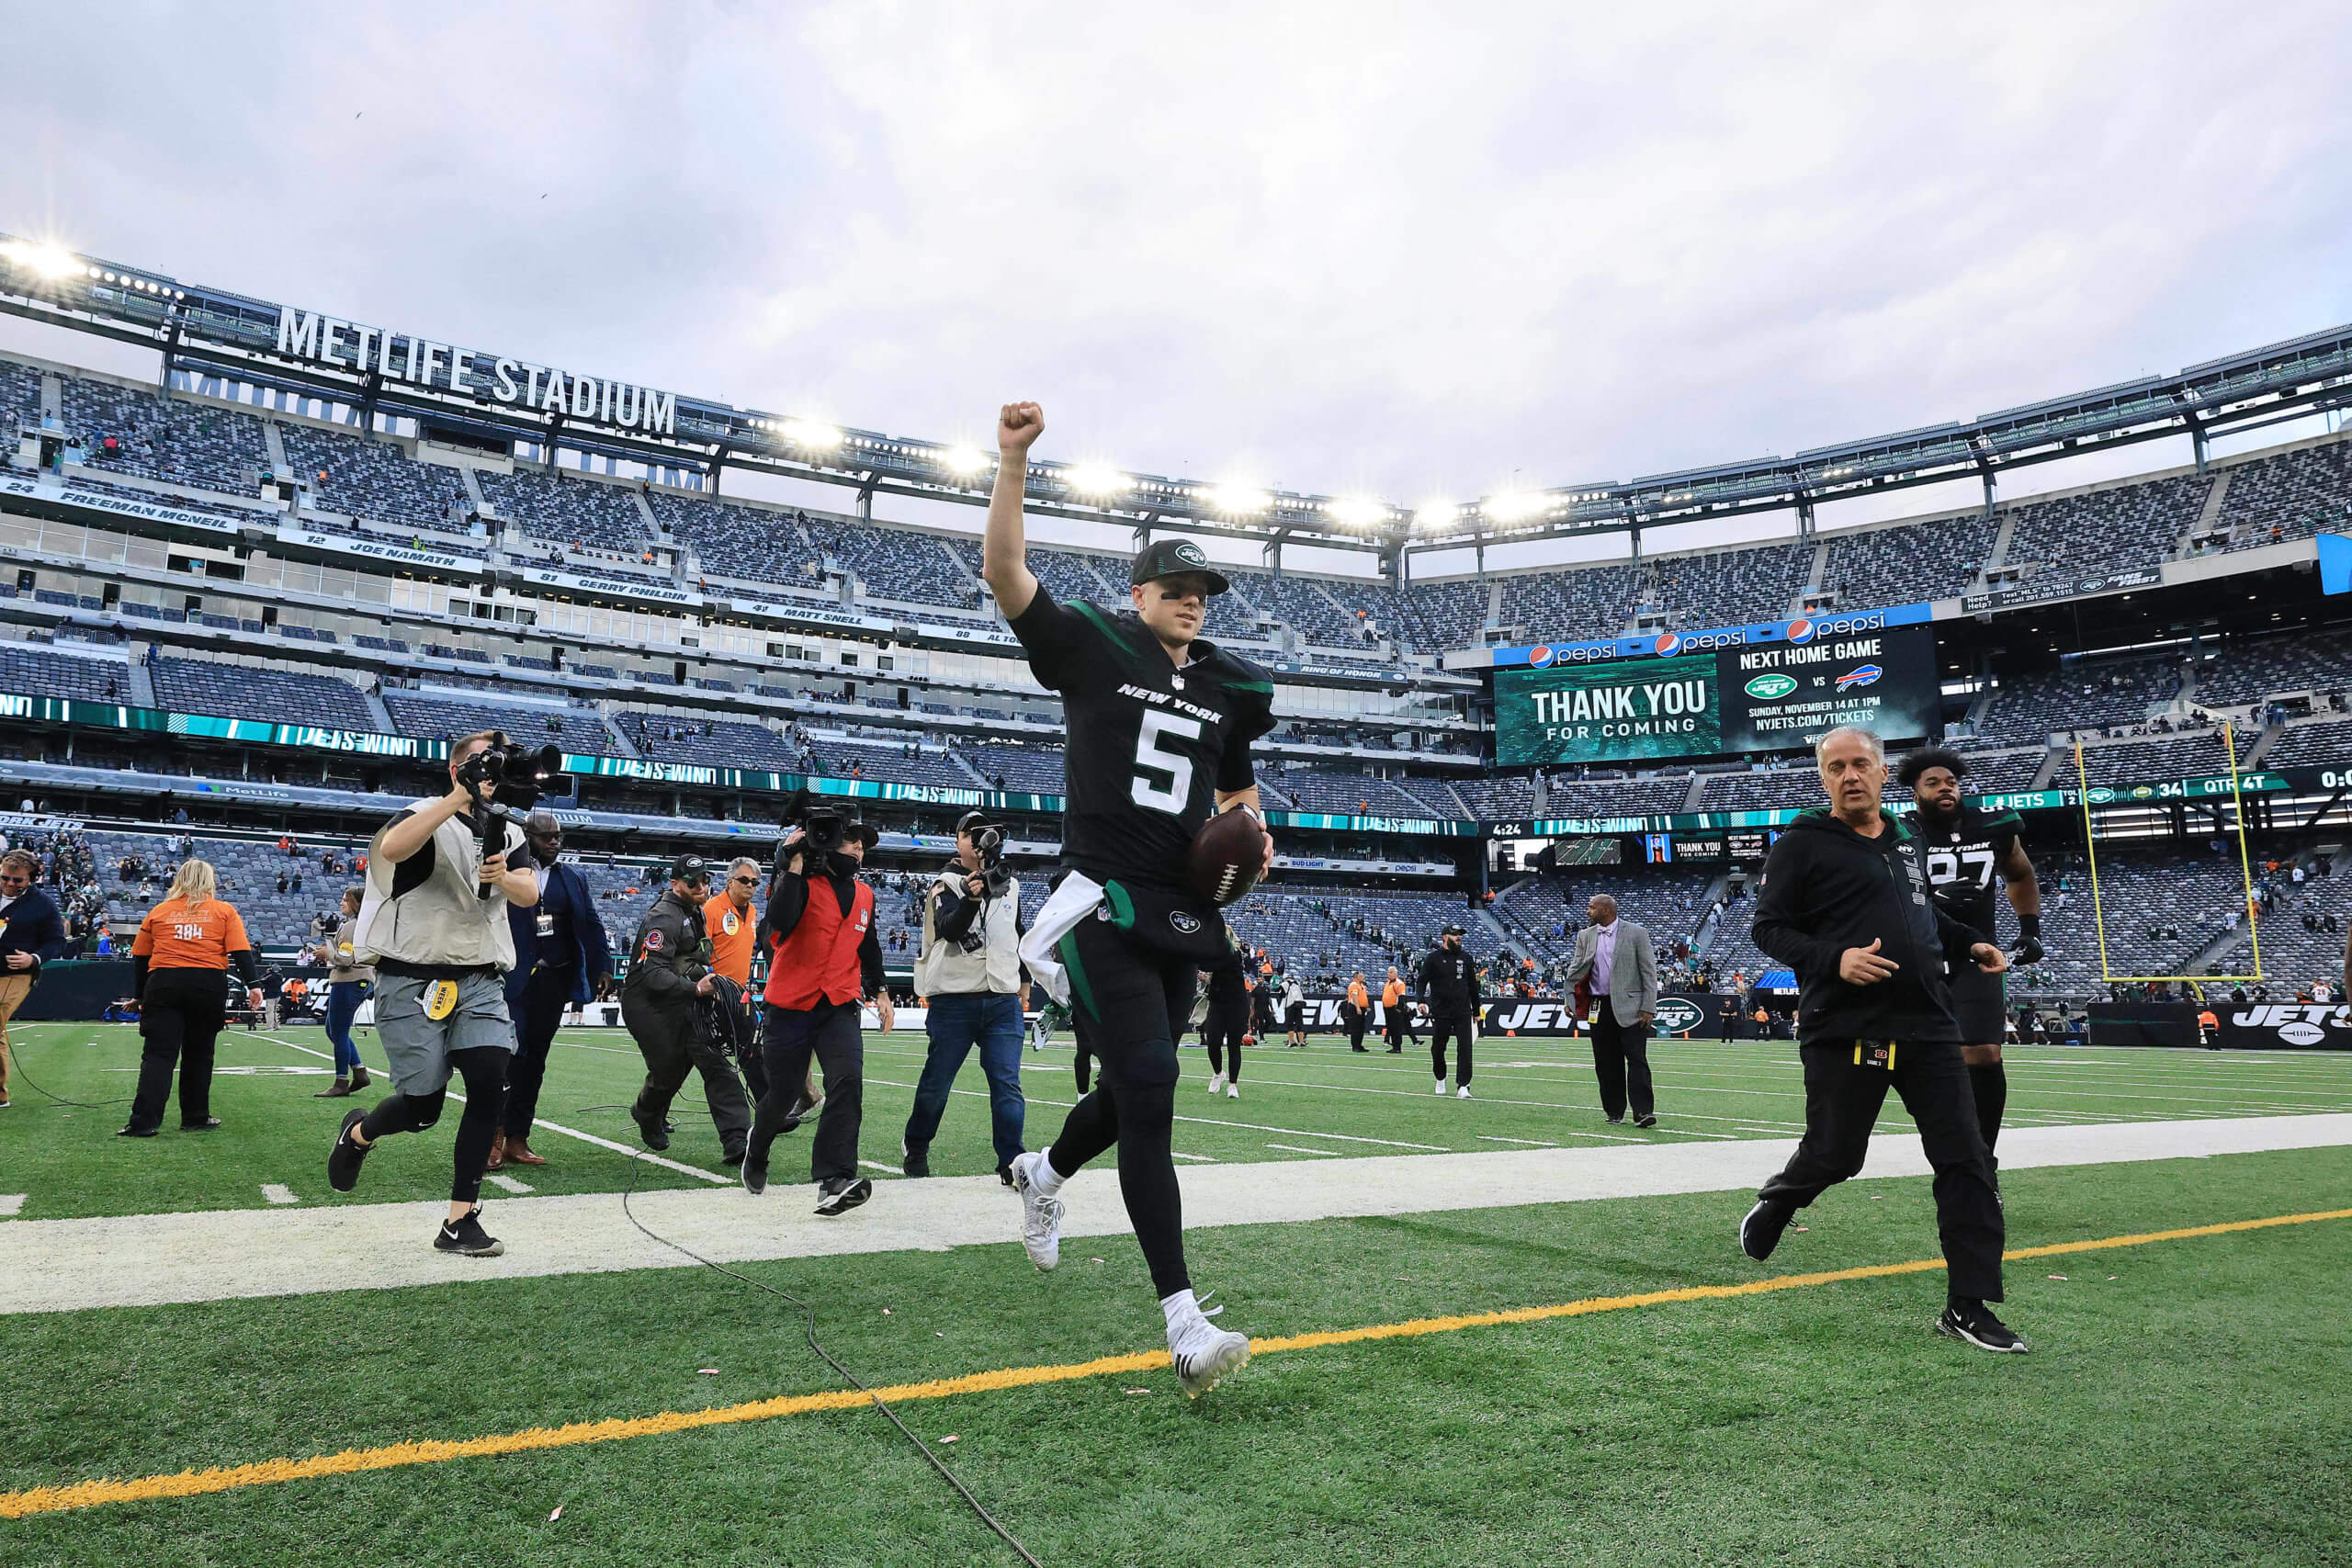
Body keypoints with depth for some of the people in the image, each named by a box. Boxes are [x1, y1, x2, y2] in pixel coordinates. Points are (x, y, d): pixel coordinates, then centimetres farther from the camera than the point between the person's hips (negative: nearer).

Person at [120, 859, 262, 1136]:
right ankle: (195, 1118, 19)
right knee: (198, 1054, 11)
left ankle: (144, 1121, -10)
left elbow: (139, 958, 15)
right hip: (209, 985, -1)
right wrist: (253, 984, -5)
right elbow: (241, 951, -2)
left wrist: (140, 996, 22)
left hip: (163, 985, 1)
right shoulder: (224, 911, 9)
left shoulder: (159, 912, 14)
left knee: (158, 1054, 0)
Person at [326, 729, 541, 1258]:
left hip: (480, 980, 4)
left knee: (491, 1084, -13)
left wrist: (502, 877, -24)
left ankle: (460, 1221, -2)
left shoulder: (508, 832, 14)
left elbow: (530, 893, -2)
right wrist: (460, 797, -32)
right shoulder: (427, 815, -3)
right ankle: (358, 1132, 35)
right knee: (422, 1107, -3)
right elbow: (392, 847, -27)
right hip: (412, 980, -4)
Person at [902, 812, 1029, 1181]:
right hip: (954, 1001, -3)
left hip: (1003, 1001, 3)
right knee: (936, 1082, 8)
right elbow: (949, 930, -21)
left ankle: (1011, 1161, -4)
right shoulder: (946, 885, -2)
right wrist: (972, 896, -38)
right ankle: (915, 1147, 29)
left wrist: (1023, 981, 26)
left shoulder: (1009, 884, 14)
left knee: (1007, 1082, -5)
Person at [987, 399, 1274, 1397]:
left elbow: (1238, 790, 29)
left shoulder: (1230, 690, 16)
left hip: (1182, 917, 6)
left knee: (1134, 1093, 15)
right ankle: (1184, 1323, -11)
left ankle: (1042, 1174, 48)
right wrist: (1013, 459, -15)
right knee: (1148, 1088, -14)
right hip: (1104, 907, -6)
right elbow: (1004, 571, -7)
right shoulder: (1092, 650, 2)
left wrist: (1253, 837, 7)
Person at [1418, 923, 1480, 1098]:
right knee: (1437, 1048, 8)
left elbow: (1473, 985, 16)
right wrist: (1421, 1000, -19)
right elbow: (1422, 981, -2)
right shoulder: (1433, 958, 0)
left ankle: (1463, 1086, -8)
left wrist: (1476, 1011, 16)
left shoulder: (1466, 958, 10)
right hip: (1441, 1011, -2)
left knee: (1465, 1047, -9)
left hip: (1463, 1011, 2)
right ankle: (1440, 1079, 31)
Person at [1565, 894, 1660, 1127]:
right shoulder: (1585, 936, 11)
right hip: (1600, 1008, 4)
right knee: (1606, 1064, 6)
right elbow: (1576, 969, 12)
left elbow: (1649, 972, -3)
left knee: (1636, 1060, -8)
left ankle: (1643, 1112, -8)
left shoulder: (1637, 933, -1)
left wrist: (1648, 1007, -9)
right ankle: (1614, 1113, 15)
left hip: (1630, 1008, -4)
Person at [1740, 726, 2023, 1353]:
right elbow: (1769, 928, -7)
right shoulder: (1802, 845, -4)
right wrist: (1834, 959, -22)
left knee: (1967, 1163, 2)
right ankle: (1772, 1207, 36)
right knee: (1833, 1157, 2)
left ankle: (1969, 1306, 11)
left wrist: (1969, 943, 15)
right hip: (1843, 1033, -6)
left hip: (1928, 1026, 6)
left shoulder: (1906, 840, 16)